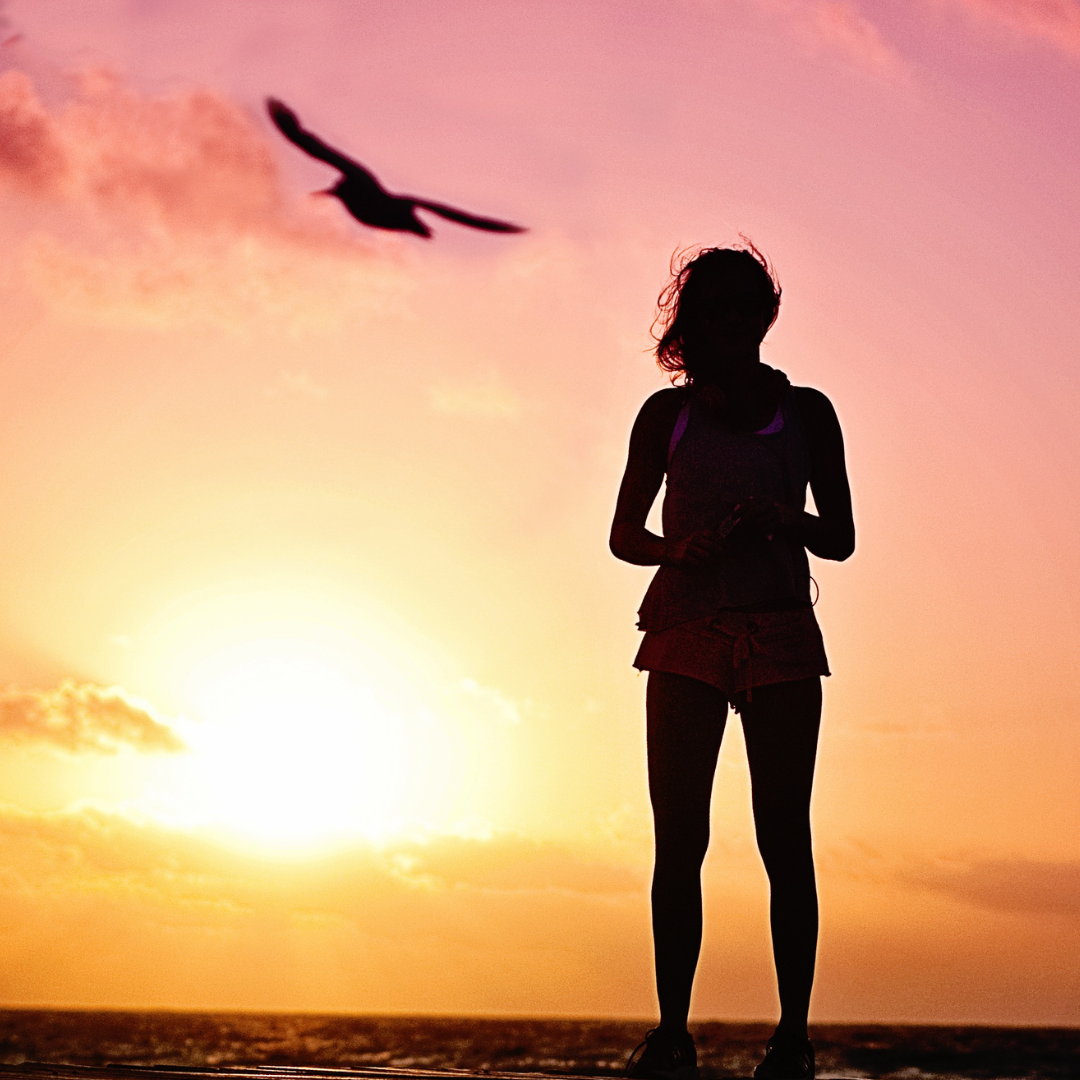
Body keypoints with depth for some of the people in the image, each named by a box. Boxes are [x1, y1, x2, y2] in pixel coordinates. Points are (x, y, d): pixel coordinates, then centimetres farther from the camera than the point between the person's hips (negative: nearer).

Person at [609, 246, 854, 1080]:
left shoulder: (805, 412, 9)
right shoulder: (668, 413, 9)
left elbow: (841, 539, 10)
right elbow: (624, 535, 12)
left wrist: (786, 520, -12)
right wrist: (681, 549, -9)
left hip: (781, 635, 0)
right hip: (687, 629, 1)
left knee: (783, 837, -5)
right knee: (679, 837, -4)